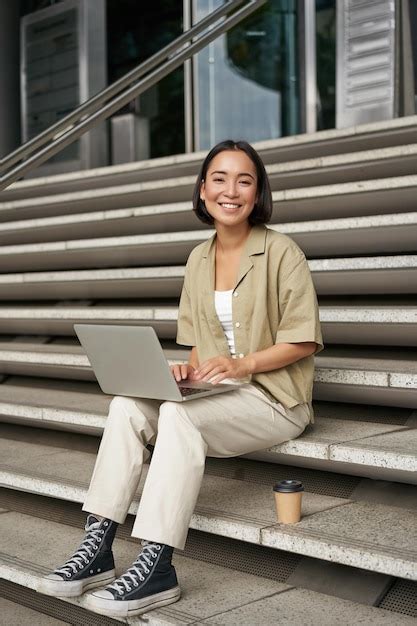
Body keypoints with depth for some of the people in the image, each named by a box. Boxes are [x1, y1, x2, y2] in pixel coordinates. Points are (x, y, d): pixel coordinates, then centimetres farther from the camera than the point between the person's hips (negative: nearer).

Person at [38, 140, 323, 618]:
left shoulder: (282, 252, -7)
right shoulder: (199, 259, 12)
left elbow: (304, 341, -8)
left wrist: (241, 364, -19)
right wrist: (190, 369, -4)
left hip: (273, 397, -6)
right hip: (212, 393, 6)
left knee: (179, 414, -32)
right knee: (126, 405, -19)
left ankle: (156, 570, -30)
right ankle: (96, 548, -19)